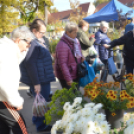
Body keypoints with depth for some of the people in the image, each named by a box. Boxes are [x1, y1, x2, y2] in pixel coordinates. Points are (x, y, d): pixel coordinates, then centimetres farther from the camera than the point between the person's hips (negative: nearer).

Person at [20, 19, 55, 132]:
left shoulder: (36, 41, 10)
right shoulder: (32, 43, -22)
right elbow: (30, 64, -26)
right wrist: (36, 83, -24)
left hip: (44, 79, 10)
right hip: (39, 80, -10)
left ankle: (37, 120, 40)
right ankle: (41, 125, 19)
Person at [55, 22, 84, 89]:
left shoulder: (75, 41, 6)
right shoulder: (62, 45, -23)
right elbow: (62, 64, -24)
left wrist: (81, 57, 0)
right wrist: (68, 79, -24)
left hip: (75, 75, 9)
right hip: (66, 77, -9)